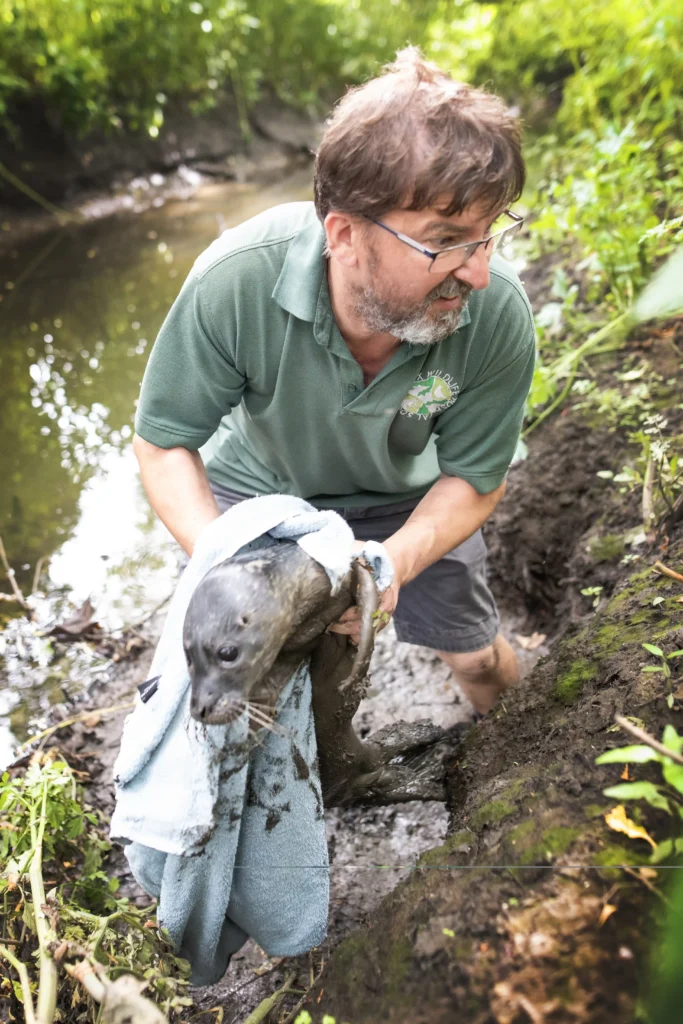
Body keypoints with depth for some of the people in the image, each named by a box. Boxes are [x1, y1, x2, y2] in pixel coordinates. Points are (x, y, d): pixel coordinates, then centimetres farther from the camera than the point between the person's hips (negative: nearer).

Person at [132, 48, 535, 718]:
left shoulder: (498, 317, -34)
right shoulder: (236, 281, -38)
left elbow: (475, 479, -19)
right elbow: (163, 441, -24)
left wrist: (394, 562, -40)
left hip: (407, 496, 1)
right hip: (258, 482, 0)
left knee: (476, 658, 11)